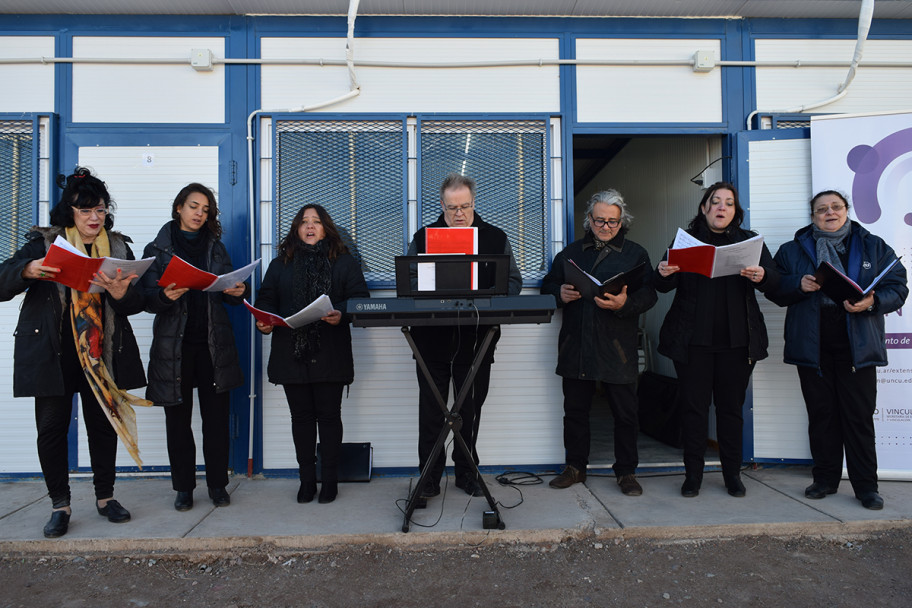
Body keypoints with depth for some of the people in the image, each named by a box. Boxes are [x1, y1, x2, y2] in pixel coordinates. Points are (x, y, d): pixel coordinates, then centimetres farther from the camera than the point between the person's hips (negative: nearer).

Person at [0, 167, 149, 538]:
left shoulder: (118, 247, 8)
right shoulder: (44, 243, 3)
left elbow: (137, 302, 2)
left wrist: (121, 294, -22)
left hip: (102, 352, 2)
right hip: (52, 351, -1)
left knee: (103, 422, 6)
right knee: (52, 426, 1)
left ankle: (105, 497, 22)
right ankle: (60, 505, 17)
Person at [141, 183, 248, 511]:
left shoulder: (216, 248, 13)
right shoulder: (157, 249, 5)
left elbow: (227, 293, 13)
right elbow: (147, 298, -1)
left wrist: (239, 292, -10)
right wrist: (166, 296, -22)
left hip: (214, 344, 2)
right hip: (174, 345, -1)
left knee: (217, 416, 2)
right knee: (178, 419, 5)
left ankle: (218, 484, 14)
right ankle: (183, 487, 18)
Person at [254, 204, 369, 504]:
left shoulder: (345, 262, 6)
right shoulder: (280, 264, 15)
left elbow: (360, 298, -1)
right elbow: (266, 299, 11)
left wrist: (341, 314, -20)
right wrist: (264, 322, -9)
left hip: (330, 353, -2)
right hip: (291, 353, 3)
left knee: (329, 415, 3)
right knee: (301, 416, 9)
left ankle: (329, 480, 15)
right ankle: (307, 479, 19)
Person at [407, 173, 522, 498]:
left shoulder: (496, 238, 7)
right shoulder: (423, 237, 6)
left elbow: (513, 281, 7)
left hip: (477, 340, 1)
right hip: (432, 338, 0)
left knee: (471, 409, 10)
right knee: (431, 410, 5)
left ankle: (466, 472, 24)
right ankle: (430, 476, 17)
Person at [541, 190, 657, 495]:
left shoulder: (636, 254, 8)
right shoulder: (571, 252, 16)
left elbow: (648, 295, -2)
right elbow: (548, 283, 15)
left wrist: (624, 304, -22)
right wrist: (560, 294, -8)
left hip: (617, 347, -2)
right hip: (576, 345, 2)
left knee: (625, 413, 3)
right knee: (575, 409, 10)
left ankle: (626, 472, 19)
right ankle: (575, 466, 25)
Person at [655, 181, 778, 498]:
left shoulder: (750, 241, 11)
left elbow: (775, 280, -1)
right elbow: (665, 285, 2)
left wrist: (761, 276, -24)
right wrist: (663, 274, -22)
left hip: (736, 340, 1)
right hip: (693, 338, -1)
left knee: (731, 406, 7)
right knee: (693, 405, 1)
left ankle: (732, 474, 20)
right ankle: (693, 474, 12)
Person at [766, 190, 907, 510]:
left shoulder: (874, 247, 9)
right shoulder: (793, 250, 10)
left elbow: (897, 287, 4)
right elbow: (774, 289, 5)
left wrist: (872, 302, -16)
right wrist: (799, 284, -14)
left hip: (857, 346, -1)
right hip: (812, 345, 1)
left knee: (859, 415, 0)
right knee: (821, 414, 8)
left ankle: (866, 485, 11)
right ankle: (825, 479, 20)